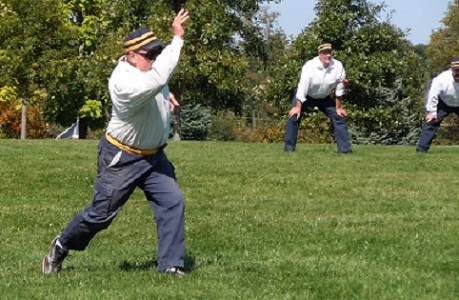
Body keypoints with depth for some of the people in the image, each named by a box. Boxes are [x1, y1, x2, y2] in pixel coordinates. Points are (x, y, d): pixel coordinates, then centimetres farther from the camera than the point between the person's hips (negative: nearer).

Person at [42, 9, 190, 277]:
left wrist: (165, 94, 6)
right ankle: (61, 248, 29)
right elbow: (158, 80, -49)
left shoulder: (149, 67, -3)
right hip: (121, 159, -7)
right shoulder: (124, 82, -30)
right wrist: (178, 38, -47)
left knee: (173, 202, -9)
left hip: (154, 156, 7)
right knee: (101, 213, 4)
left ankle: (171, 265, -2)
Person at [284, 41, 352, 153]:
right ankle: (289, 148, -8)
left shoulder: (338, 66, -22)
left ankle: (345, 148, -1)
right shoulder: (310, 66, -31)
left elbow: (339, 89, -12)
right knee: (294, 116, -16)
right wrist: (298, 106, -30)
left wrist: (338, 107, -6)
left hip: (324, 97, 3)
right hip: (305, 96, -3)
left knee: (339, 116, -5)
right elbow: (302, 87, -30)